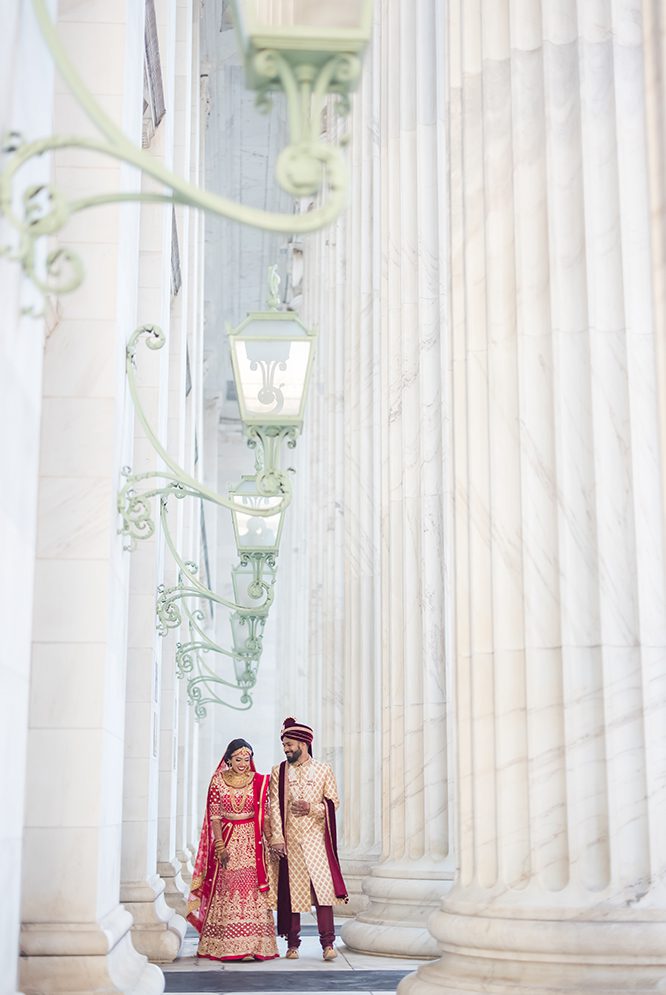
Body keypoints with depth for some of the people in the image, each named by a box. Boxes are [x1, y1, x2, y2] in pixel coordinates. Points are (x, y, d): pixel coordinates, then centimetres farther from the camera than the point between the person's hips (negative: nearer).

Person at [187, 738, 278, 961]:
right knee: (226, 890, 0)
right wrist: (220, 846, -8)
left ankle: (255, 945, -3)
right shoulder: (218, 780, 2)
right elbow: (214, 816, 0)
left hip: (252, 842, 0)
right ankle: (226, 946, 5)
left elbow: (264, 815, 4)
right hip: (227, 839, 0)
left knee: (253, 892, -4)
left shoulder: (259, 782, 4)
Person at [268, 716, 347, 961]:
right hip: (289, 840, 1)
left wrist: (311, 808, -11)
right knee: (291, 890, 2)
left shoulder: (323, 770, 7)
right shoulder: (278, 772, 8)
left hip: (316, 839, -1)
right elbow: (274, 806, 1)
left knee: (322, 886, -10)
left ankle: (328, 943, -9)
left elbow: (333, 803, 6)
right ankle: (293, 943, 10)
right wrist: (277, 837, -8)